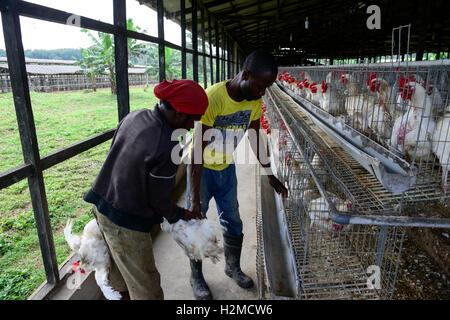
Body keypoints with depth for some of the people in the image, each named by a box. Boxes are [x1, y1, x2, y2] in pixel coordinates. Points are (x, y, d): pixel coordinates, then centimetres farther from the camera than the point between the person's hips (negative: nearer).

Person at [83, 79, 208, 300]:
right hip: (127, 223, -8)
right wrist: (179, 215, 2)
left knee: (118, 268, 31)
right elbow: (159, 200, -18)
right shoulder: (166, 148, -30)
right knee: (145, 286, 13)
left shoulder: (134, 116, -6)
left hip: (101, 205, 9)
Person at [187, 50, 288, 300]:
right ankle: (196, 277, 31)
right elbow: (198, 150, -29)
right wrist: (195, 199, -27)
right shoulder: (212, 99, -31)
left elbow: (255, 139, 3)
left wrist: (271, 175, 8)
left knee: (233, 221, 15)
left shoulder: (255, 101, -11)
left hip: (227, 168, 5)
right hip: (202, 168, -5)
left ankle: (233, 267, 41)